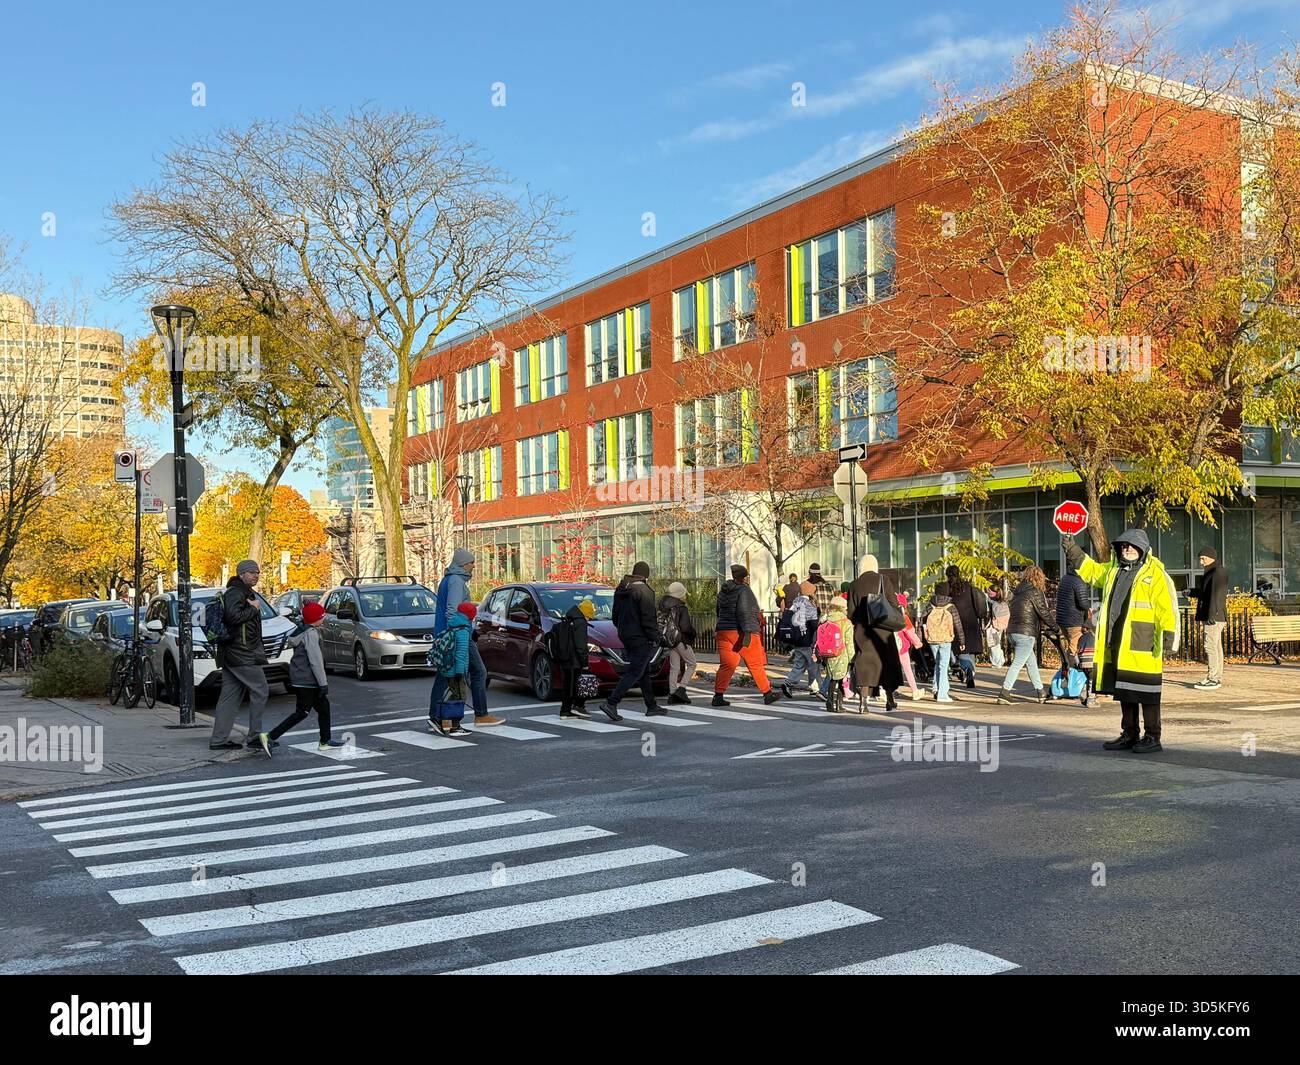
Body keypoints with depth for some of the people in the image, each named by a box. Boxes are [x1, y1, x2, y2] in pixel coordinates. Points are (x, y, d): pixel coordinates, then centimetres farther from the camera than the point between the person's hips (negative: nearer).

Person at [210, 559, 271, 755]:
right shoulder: (236, 593, -10)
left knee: (230, 697, 10)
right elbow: (233, 616, -25)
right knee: (260, 691, -7)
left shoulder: (245, 593, 22)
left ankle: (219, 740, 12)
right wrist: (253, 608, -14)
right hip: (242, 654, -11)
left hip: (231, 655, 11)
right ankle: (255, 737, -5)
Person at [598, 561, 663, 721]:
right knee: (634, 672, -6)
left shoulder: (620, 590, 9)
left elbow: (615, 617, 15)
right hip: (641, 639, -9)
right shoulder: (644, 591, -16)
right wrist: (656, 637, -11)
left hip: (626, 636, 9)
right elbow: (647, 619, -19)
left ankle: (651, 706, 24)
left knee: (644, 671, 17)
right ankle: (611, 703, -15)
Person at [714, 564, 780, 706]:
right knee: (756, 664, 5)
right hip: (741, 632, -6)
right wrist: (747, 632, -27)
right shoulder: (744, 590, -10)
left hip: (724, 631, 6)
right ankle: (767, 694, 15)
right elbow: (743, 612, -21)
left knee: (727, 665, 2)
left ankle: (718, 696, -8)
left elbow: (719, 611, 22)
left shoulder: (723, 591, 13)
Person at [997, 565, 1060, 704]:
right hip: (1026, 632, -8)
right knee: (1017, 663, -8)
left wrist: (1042, 625, 22)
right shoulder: (1035, 592, -8)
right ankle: (1004, 693, -13)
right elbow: (1044, 612, -8)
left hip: (1013, 630, 8)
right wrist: (1055, 627, 5)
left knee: (1031, 662, 18)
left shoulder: (1018, 592, 16)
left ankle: (1040, 691, 25)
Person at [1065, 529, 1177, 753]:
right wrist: (1072, 550, 23)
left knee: (1145, 692, -3)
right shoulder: (1112, 570, 15)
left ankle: (1153, 738, 5)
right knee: (1123, 691, 14)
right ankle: (1129, 735, 24)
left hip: (1142, 647, -7)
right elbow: (1090, 570, 32)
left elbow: (1167, 607, -12)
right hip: (1116, 645, 7)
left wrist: (1169, 634, -19)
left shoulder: (1155, 574, -7)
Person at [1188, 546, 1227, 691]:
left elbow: (1216, 595, -20)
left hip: (1214, 616, -11)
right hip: (1216, 617, 11)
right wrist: (1192, 592, 13)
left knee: (1210, 647, -11)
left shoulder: (1218, 572, -13)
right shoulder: (1210, 573, 18)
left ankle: (1213, 679, -12)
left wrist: (1211, 615, -24)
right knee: (1216, 647, 12)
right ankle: (1217, 678, 17)